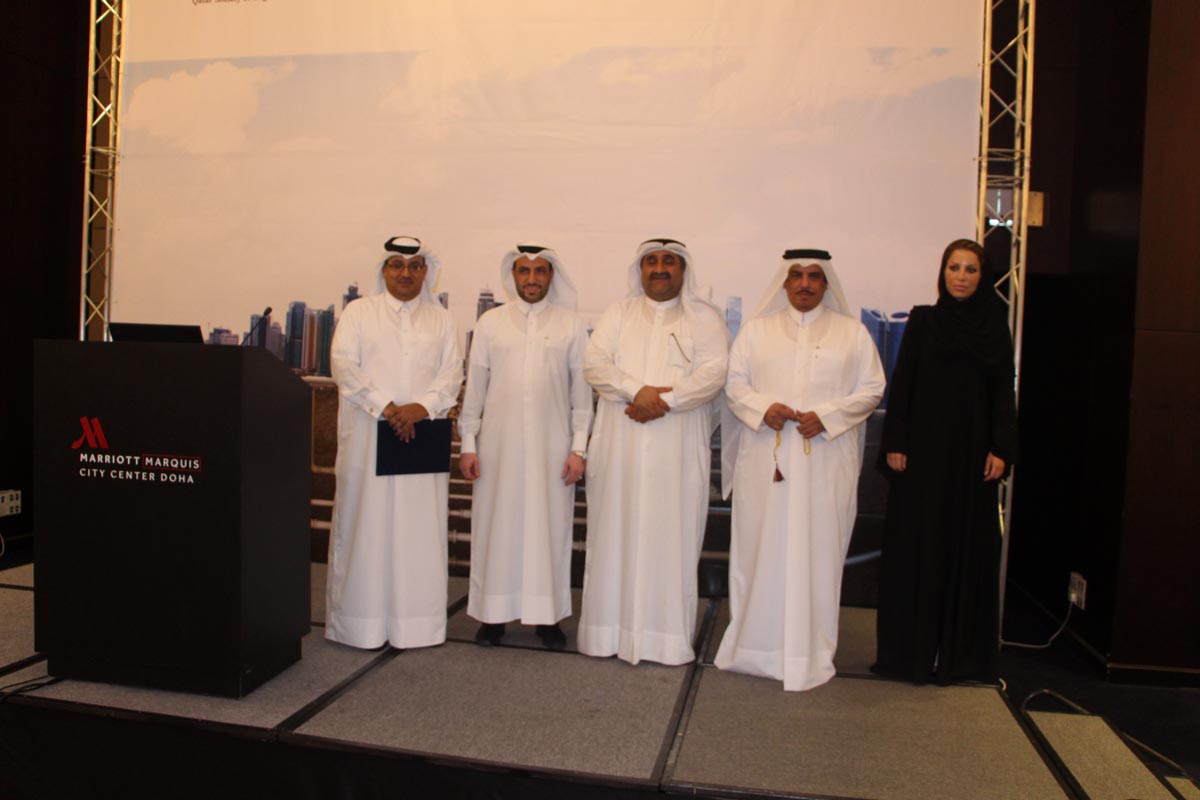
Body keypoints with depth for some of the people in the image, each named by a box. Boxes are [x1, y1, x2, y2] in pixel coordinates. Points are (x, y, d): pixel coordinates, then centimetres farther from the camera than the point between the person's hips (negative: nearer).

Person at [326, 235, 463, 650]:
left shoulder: (441, 319, 14)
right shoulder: (359, 312, 9)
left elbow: (451, 373, 3)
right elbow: (343, 364, -3)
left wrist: (421, 407, -14)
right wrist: (385, 406, -15)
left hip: (421, 438, 1)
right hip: (367, 438, -1)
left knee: (418, 528, 2)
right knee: (366, 525, 1)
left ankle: (415, 622, 10)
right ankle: (361, 622, 10)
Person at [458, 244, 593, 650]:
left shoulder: (571, 324, 5)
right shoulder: (490, 322, 7)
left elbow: (581, 389, 3)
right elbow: (475, 385, 7)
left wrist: (578, 448, -2)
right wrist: (468, 444, 4)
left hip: (551, 446, -1)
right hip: (498, 445, 1)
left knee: (549, 528, 4)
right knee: (496, 526, 5)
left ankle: (547, 616, 16)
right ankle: (493, 614, 17)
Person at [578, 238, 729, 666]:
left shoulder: (704, 317, 8)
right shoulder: (619, 312, 14)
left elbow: (714, 371, -5)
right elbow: (594, 362, 1)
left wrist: (665, 400, -16)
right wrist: (636, 390, -15)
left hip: (678, 451, -2)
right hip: (620, 448, 2)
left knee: (671, 537, 0)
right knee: (615, 534, 4)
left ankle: (667, 637, 9)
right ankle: (611, 630, 13)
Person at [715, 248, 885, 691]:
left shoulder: (852, 332, 9)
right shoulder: (757, 330, 12)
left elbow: (871, 388, 4)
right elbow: (735, 383, 7)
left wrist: (827, 416, -11)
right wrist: (763, 408, -12)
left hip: (825, 463, -1)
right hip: (765, 459, 1)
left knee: (816, 551, 1)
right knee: (760, 547, 3)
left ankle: (809, 651, 12)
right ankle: (756, 642, 15)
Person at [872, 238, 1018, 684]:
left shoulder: (995, 326, 7)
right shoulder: (922, 321, 3)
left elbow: (1003, 392, 5)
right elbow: (902, 384, 0)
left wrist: (1001, 449, -3)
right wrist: (895, 443, -6)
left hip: (972, 450, 2)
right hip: (924, 447, -1)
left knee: (968, 544, 5)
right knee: (917, 544, 1)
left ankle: (960, 651, 17)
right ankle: (913, 647, 11)